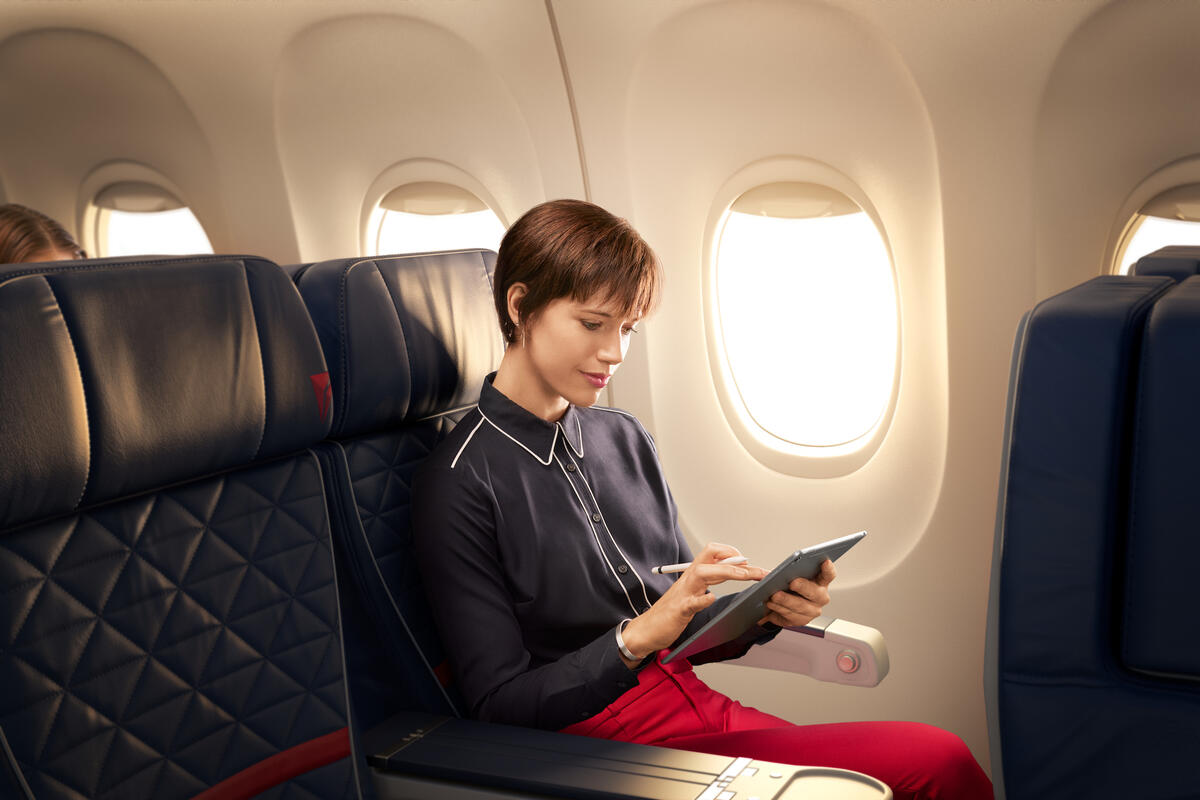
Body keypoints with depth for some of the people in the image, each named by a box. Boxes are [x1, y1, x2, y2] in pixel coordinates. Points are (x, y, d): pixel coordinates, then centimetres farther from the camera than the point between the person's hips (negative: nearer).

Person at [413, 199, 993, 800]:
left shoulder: (624, 438, 11)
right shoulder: (457, 484, -10)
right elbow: (500, 704, -11)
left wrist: (765, 610, -4)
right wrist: (641, 633, -22)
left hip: (697, 705, 7)